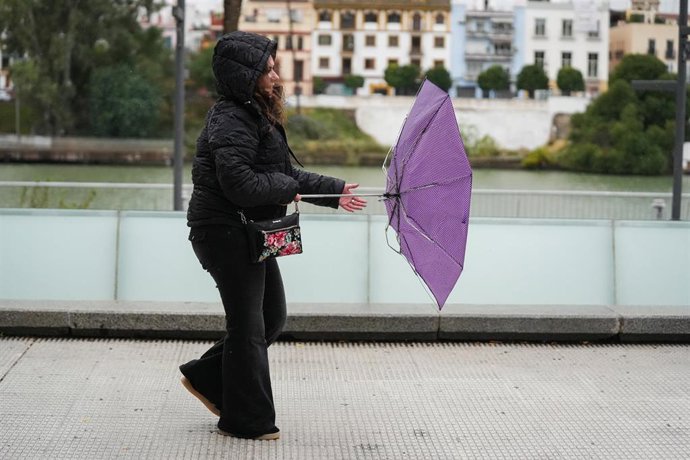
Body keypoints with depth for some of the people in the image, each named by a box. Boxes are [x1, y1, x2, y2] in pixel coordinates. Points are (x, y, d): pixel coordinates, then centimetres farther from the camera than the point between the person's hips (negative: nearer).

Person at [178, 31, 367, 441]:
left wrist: (333, 191, 16)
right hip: (227, 233, -10)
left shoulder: (259, 116, 14)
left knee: (273, 317, 16)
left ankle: (207, 378, 27)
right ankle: (247, 420, 11)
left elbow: (288, 173, 21)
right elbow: (240, 184, -29)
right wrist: (286, 188, -14)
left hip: (251, 234, 10)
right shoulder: (230, 122, -19)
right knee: (249, 326, -1)